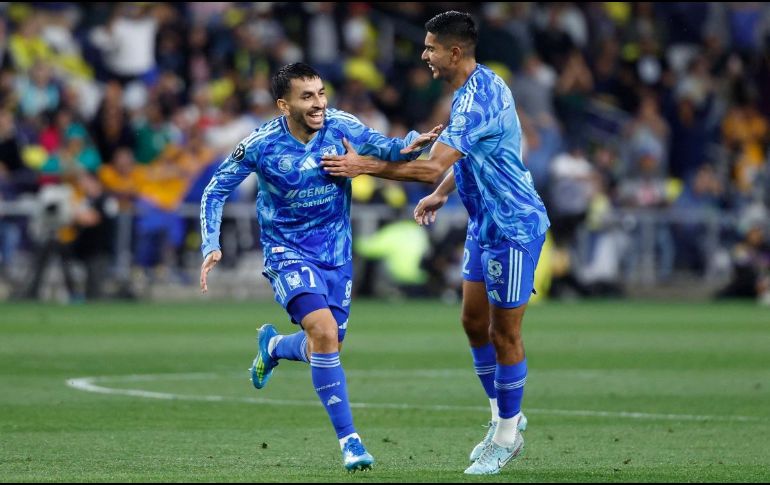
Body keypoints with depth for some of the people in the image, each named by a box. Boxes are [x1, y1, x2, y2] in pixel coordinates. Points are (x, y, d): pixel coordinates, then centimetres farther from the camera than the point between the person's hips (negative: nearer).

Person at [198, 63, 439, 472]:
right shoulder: (261, 145, -16)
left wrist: (409, 146, -42)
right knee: (325, 332, -24)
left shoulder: (339, 126, -10)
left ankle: (273, 346, 47)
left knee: (324, 349, 10)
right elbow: (216, 190, -5)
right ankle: (348, 439, -15)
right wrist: (211, 246, -16)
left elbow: (381, 146, -19)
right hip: (289, 254, -4)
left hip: (336, 254, 4)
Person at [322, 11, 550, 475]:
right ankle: (505, 417, 26)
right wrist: (441, 194, 16)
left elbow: (434, 167, -29)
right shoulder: (477, 86, 7)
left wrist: (364, 165, -23)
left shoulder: (478, 99, -25)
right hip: (485, 224, 10)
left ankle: (507, 435, 10)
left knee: (504, 333, -1)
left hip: (514, 227, -10)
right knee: (475, 323, 14)